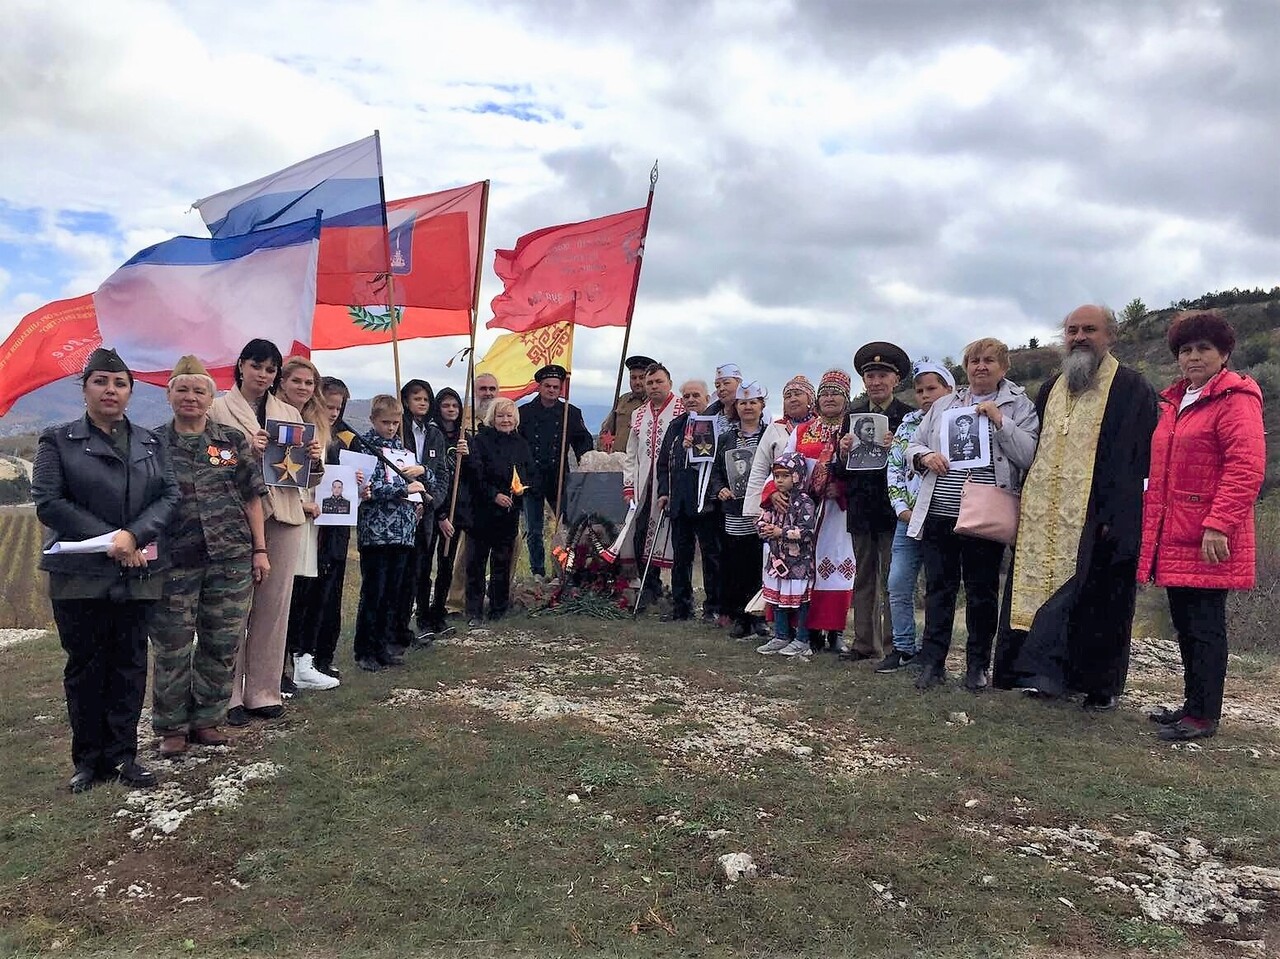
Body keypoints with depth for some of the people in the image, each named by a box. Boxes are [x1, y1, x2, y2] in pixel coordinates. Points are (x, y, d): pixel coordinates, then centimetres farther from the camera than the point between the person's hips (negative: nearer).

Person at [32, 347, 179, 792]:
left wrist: (135, 535, -14)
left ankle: (122, 754, 16)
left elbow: (170, 494, 2)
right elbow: (48, 502, -7)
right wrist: (108, 539, -14)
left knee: (130, 663, 6)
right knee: (85, 665, 6)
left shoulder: (150, 442, 11)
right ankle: (88, 758, 17)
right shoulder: (58, 440, 2)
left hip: (138, 572, 3)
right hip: (79, 573, -2)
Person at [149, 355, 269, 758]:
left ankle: (206, 719, 22)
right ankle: (171, 726, 20)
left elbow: (252, 497, 8)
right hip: (173, 562, -1)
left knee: (222, 645, 7)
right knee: (172, 648, 5)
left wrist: (260, 549, 3)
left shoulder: (233, 441, 8)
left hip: (231, 558, 1)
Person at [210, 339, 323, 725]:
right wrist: (245, 450, -20)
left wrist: (316, 460, -5)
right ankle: (229, 695, 8)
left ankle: (263, 691, 17)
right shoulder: (218, 409, 5)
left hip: (283, 517, 4)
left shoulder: (290, 414, 16)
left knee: (275, 606, 6)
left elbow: (308, 477, 16)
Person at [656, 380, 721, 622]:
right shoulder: (676, 426, 15)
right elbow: (663, 461, 17)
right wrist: (664, 491, 9)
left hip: (706, 499, -6)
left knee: (711, 553, 2)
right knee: (681, 555, 11)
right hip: (679, 500, 6)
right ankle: (681, 606, 19)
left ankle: (713, 608, 11)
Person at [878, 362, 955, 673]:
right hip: (909, 518, 4)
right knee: (898, 585, 3)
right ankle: (903, 648, 15)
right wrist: (901, 508, 0)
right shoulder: (907, 424, 12)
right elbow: (894, 468, 10)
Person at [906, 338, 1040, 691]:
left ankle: (978, 665, 20)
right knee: (938, 588, 7)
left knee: (982, 591, 6)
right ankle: (932, 662, 14)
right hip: (938, 513, 3)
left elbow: (1029, 455, -8)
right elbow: (914, 445, 17)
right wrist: (924, 456, -5)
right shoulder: (943, 404, 14)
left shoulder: (1018, 405, 3)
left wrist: (999, 419, -15)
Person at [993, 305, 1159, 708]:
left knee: (1098, 601, 2)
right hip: (1046, 517, 6)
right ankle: (1051, 672, 18)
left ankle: (1103, 685, 16)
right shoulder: (1051, 387, 15)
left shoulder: (1131, 388, -4)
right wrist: (1029, 501, 11)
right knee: (1045, 590, 7)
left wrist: (1115, 516, -17)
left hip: (1097, 520, -6)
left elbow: (1135, 460, -10)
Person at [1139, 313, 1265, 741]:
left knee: (1205, 625, -2)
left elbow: (1247, 467, -18)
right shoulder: (1173, 401, 17)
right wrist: (1153, 522, 18)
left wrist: (1219, 524, -23)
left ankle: (1204, 715, 7)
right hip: (1172, 537, 8)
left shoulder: (1235, 399, -9)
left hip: (1207, 541, -8)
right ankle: (1194, 703, 26)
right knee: (1185, 623, 15)